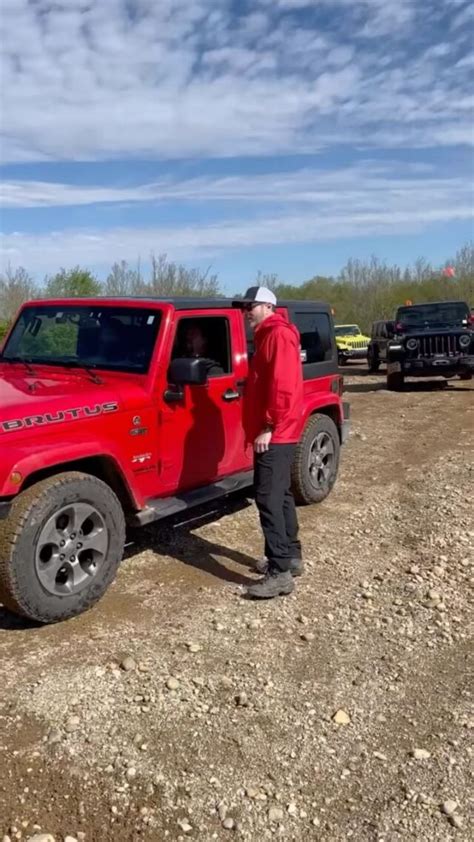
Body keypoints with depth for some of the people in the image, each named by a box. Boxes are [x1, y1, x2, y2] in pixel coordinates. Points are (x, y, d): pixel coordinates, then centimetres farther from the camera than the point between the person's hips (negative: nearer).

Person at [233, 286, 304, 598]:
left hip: (275, 434, -11)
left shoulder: (279, 335, -12)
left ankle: (280, 572, -10)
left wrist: (268, 428, -22)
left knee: (269, 499, -12)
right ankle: (292, 556, 25)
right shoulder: (268, 336, 21)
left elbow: (283, 387, -22)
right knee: (280, 495, 15)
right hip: (276, 433, 11)